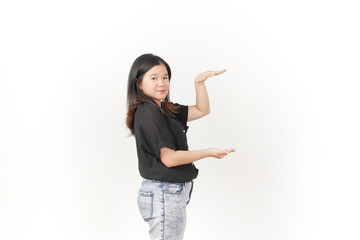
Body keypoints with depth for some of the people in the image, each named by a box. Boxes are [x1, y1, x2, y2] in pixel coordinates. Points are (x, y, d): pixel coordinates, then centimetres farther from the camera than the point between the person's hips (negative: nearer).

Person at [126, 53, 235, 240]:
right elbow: (169, 158, -20)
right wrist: (209, 152, -14)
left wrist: (199, 82, 5)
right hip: (163, 196, -10)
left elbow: (201, 110, 20)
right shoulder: (147, 113, -16)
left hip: (174, 194, 10)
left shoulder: (164, 109, 12)